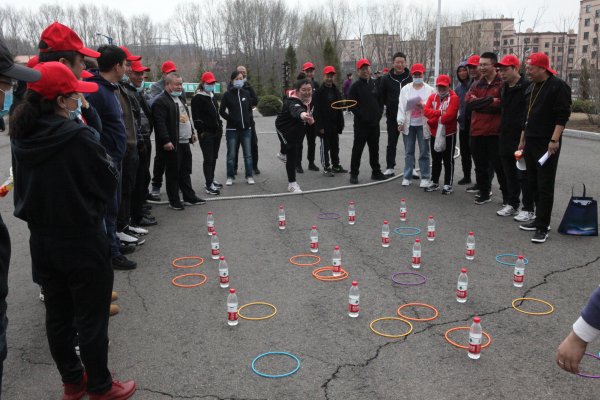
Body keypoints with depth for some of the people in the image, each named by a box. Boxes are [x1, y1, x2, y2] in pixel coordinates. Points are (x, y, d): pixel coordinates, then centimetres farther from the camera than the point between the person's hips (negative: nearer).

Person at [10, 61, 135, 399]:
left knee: (58, 314, 18)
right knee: (92, 318, 8)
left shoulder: (21, 137, -2)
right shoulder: (78, 136, -23)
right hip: (82, 241, -7)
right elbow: (110, 182, -12)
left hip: (42, 240, 7)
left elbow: (24, 186, 12)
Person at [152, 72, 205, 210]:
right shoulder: (161, 101, -13)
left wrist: (192, 132, 24)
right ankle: (174, 201, 9)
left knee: (185, 171, 16)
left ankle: (189, 197, 26)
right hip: (172, 144, -9)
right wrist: (166, 141, -25)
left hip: (185, 142, 9)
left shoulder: (181, 98, 17)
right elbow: (160, 123, -20)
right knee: (173, 173, 0)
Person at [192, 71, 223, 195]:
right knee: (208, 159, -9)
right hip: (206, 134, -9)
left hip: (216, 131, 9)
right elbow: (196, 117, -15)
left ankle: (211, 180, 25)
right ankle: (209, 185, -7)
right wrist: (201, 131, -18)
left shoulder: (212, 96, 16)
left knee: (214, 157, 14)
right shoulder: (198, 98, -11)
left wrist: (220, 125, 17)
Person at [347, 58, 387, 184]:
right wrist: (362, 116, -16)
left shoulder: (375, 84, 11)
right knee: (357, 149, -2)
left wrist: (379, 114, 0)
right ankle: (354, 174, 5)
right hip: (361, 123, -5)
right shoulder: (355, 86, -5)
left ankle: (376, 172, 22)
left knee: (374, 148, 13)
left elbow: (380, 101, 15)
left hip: (375, 123, 5)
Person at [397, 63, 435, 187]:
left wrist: (424, 105, -18)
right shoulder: (405, 89, 8)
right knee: (408, 152, 7)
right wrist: (400, 121, -7)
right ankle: (407, 177, 15)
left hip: (422, 125, -2)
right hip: (408, 124, 2)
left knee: (424, 152, 2)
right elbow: (401, 106, 2)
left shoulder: (429, 90, 3)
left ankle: (425, 178, 10)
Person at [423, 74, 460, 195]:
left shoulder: (453, 98, -9)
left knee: (448, 160, 3)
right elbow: (426, 111, -6)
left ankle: (448, 185, 9)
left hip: (449, 134, -5)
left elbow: (449, 115, -22)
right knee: (435, 160, 15)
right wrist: (440, 113, -18)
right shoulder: (432, 97, 8)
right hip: (435, 134, 6)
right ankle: (434, 182, 25)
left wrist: (434, 120, -13)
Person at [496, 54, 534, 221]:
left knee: (523, 175, -2)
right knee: (509, 174, 15)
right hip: (506, 138, 8)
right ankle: (512, 204, 26)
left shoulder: (527, 87, -13)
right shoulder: (504, 88, 14)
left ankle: (528, 209, 6)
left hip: (521, 139, -8)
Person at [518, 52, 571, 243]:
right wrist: (523, 140, 20)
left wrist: (554, 140, -21)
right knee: (533, 183, 12)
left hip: (547, 144, -8)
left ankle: (542, 227, -4)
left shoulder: (558, 86, -9)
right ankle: (540, 219, 23)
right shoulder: (531, 88, 16)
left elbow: (563, 115, -15)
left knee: (545, 186, -7)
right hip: (531, 142, 8)